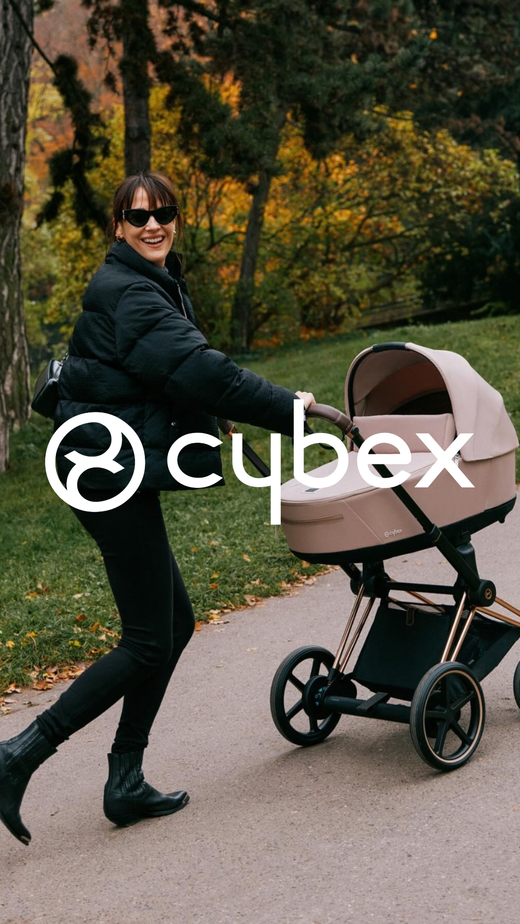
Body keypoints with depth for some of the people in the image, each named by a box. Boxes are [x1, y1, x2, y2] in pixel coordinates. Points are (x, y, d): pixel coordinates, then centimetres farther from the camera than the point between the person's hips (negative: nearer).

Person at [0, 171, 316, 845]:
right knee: (149, 642, -5)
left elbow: (182, 373, 20)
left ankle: (126, 783, 19)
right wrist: (289, 409, -19)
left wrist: (272, 402, 7)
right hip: (114, 472, -10)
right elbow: (198, 370, -26)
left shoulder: (161, 283, 18)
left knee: (174, 624, 13)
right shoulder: (127, 292, -16)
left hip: (117, 474, 10)